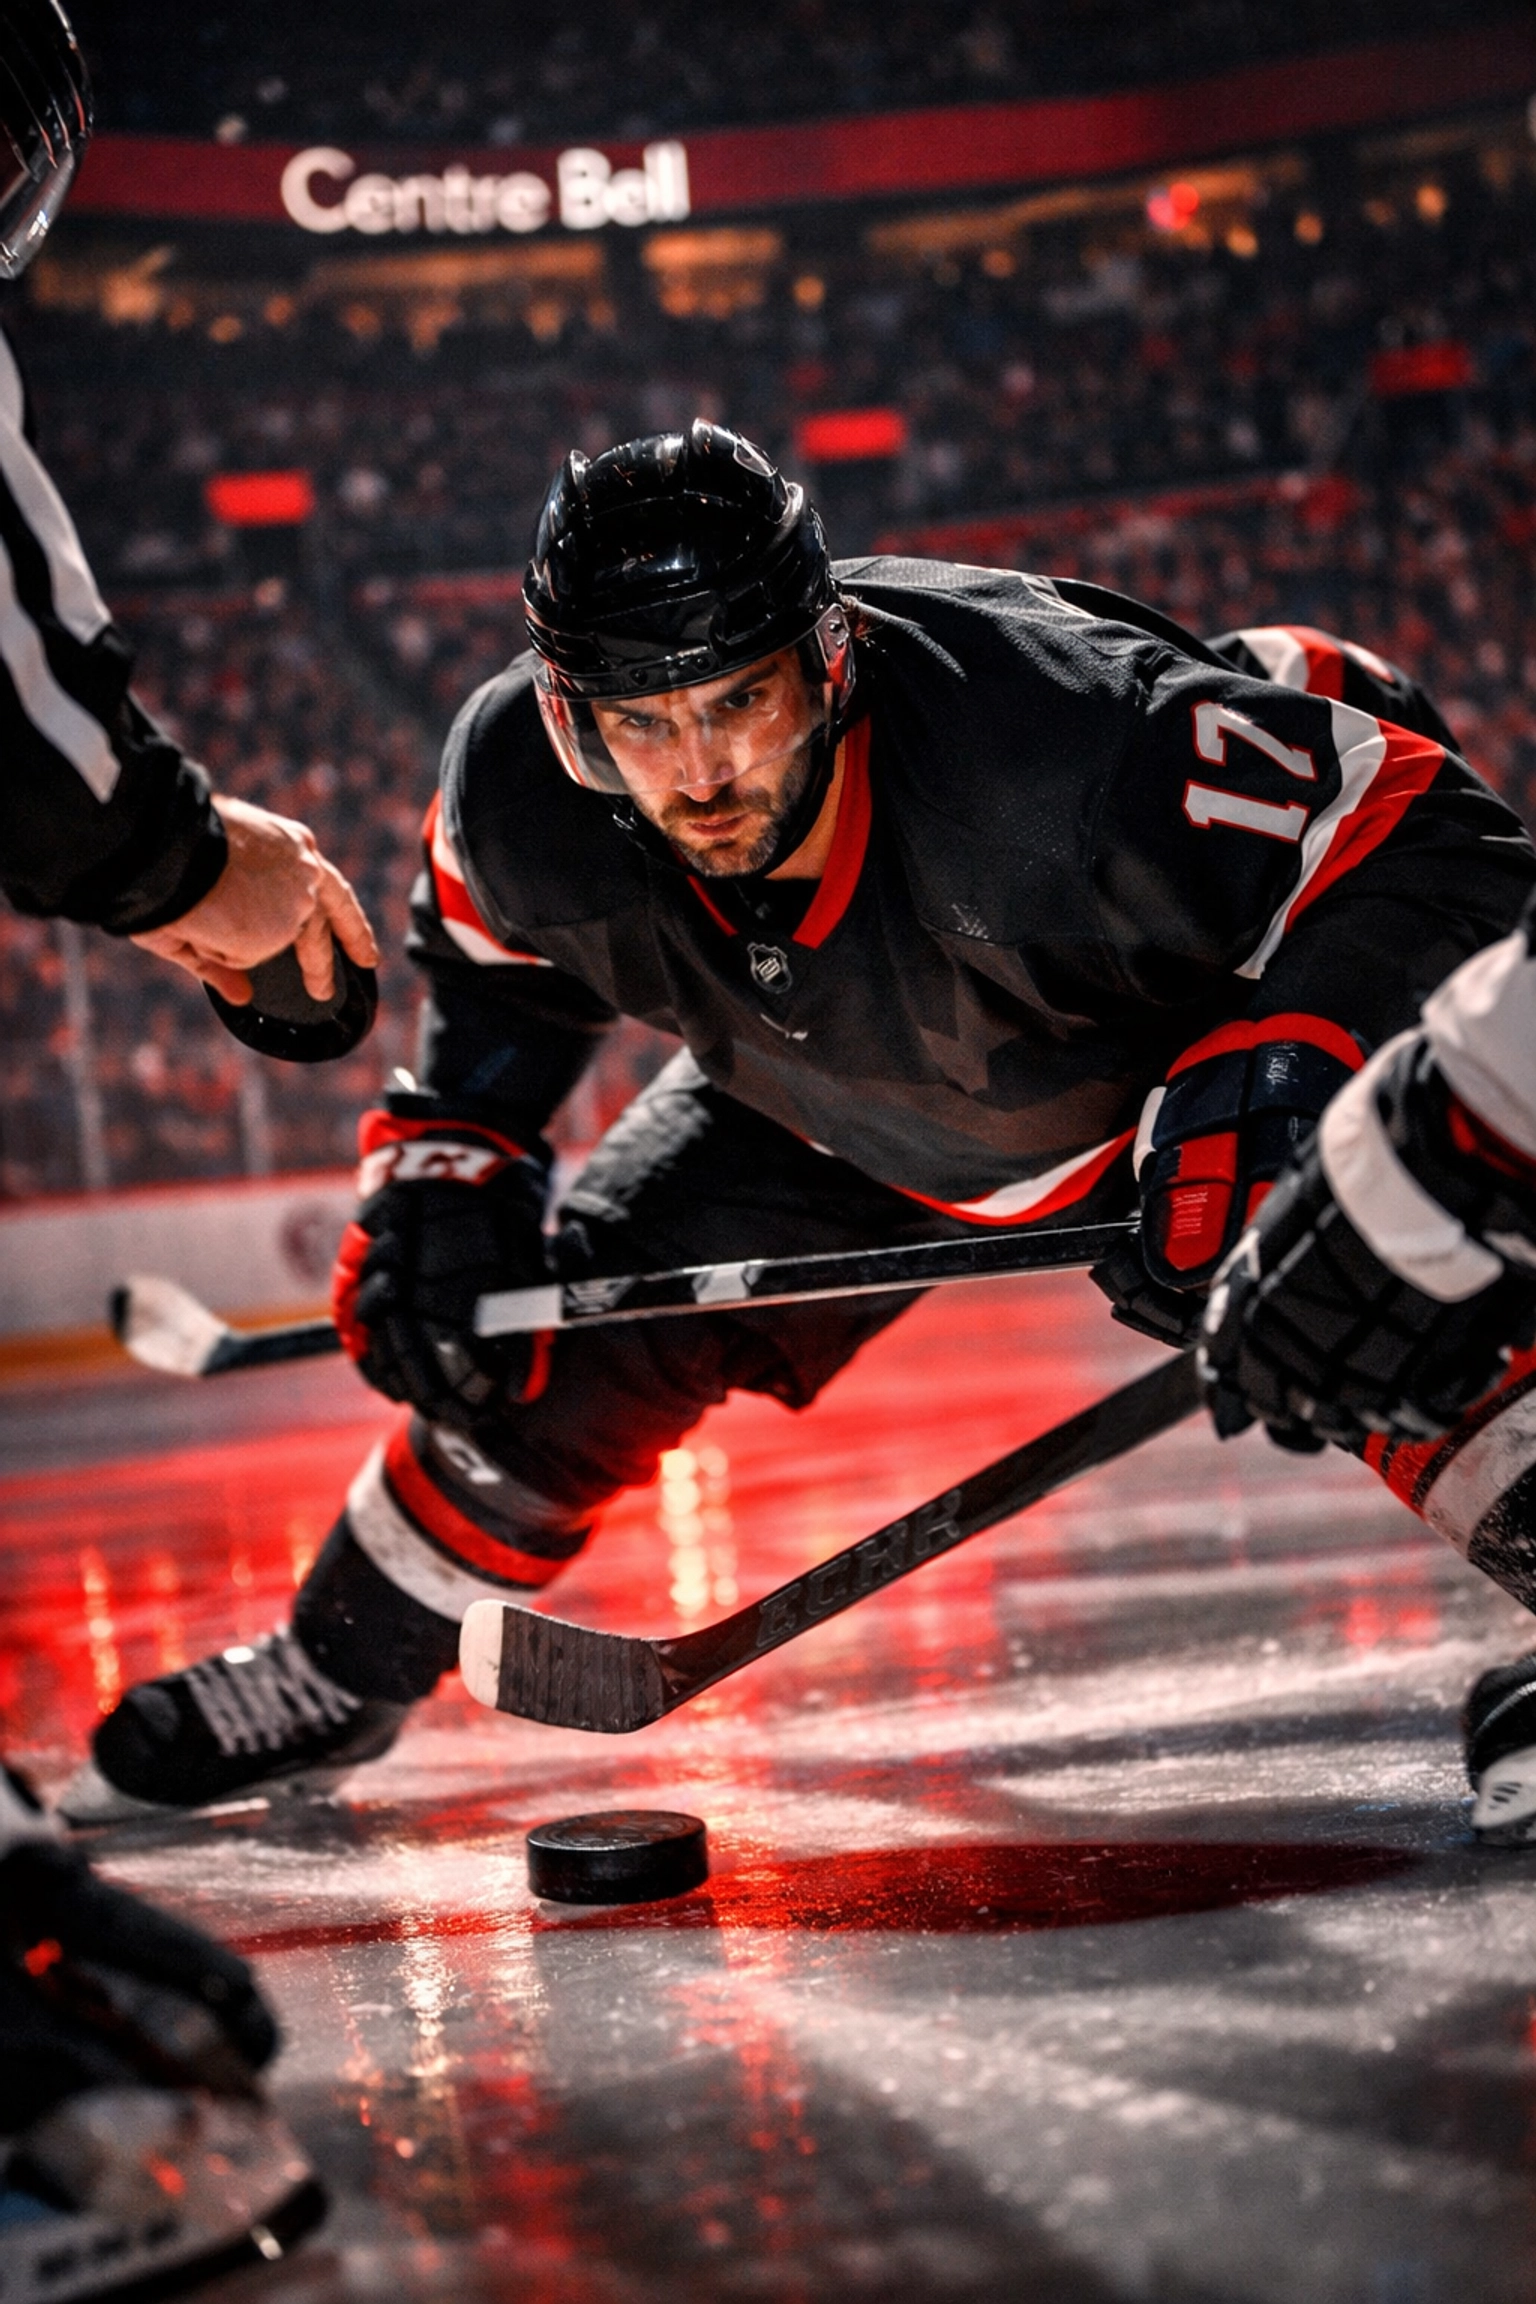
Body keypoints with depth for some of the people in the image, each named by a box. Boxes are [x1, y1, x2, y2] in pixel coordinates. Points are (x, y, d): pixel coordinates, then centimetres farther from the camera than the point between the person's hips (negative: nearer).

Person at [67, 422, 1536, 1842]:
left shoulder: (1065, 735, -43)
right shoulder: (526, 796, -27)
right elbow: (493, 965, -1)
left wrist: (1260, 1094, -47)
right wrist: (443, 1162, -9)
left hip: (1178, 1055, -3)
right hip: (837, 1111, 3)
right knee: (569, 1347, 2)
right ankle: (336, 1673, 27)